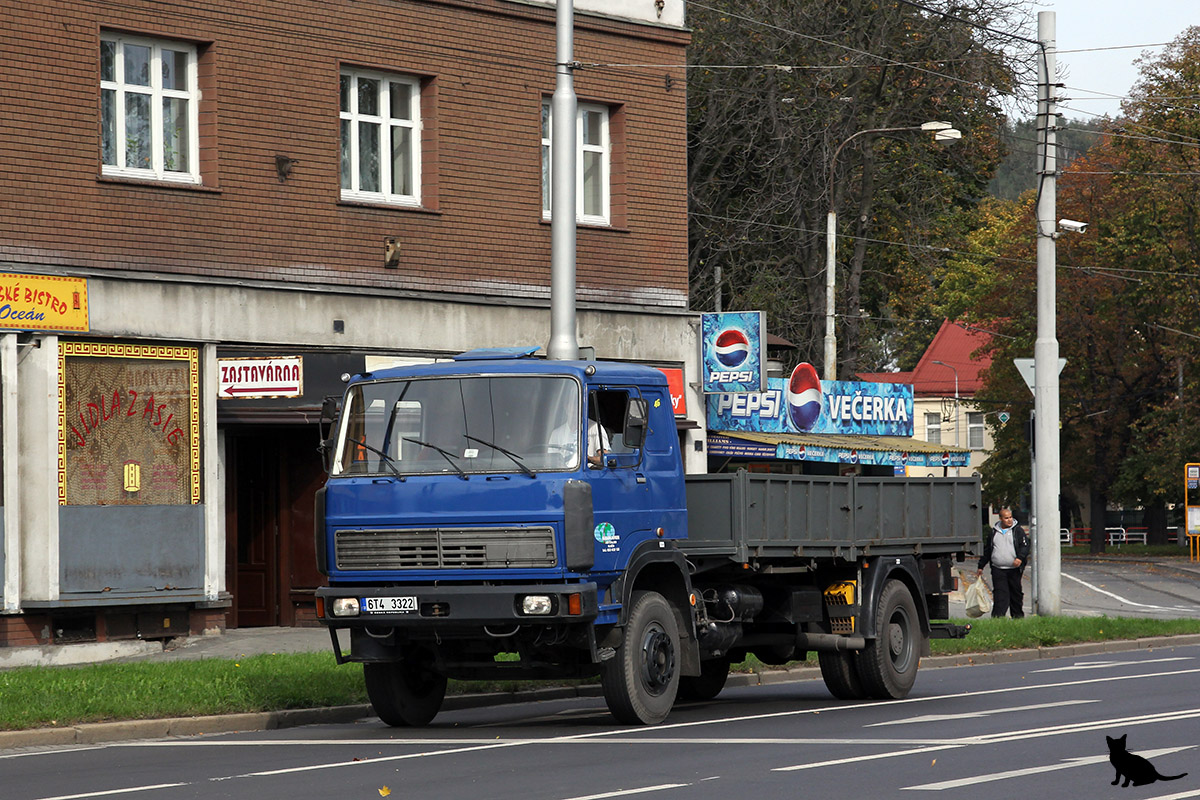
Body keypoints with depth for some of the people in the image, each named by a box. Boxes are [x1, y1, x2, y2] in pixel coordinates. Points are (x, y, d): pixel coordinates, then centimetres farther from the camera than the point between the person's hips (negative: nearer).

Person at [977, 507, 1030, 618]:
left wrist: (1020, 558, -22)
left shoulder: (1018, 530, 5)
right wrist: (980, 567, 19)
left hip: (1014, 569, -1)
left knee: (1016, 594, 7)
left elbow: (1025, 545, -3)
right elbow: (986, 550, 19)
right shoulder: (993, 532, 12)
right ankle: (997, 617, -16)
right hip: (998, 570, 1)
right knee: (1000, 595, -10)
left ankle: (1018, 616, 20)